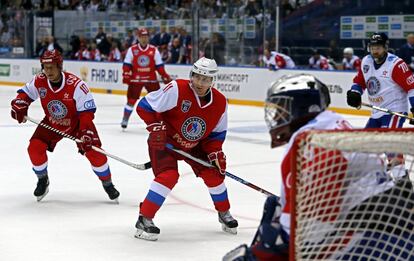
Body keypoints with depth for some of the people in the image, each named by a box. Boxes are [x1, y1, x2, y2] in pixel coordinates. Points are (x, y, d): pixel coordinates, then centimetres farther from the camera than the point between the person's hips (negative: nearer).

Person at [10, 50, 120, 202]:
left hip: (76, 122, -4)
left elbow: (87, 111, -27)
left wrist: (87, 132, -36)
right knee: (35, 148, -13)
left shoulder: (75, 84, -31)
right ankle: (43, 180, 14)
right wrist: (19, 105, -18)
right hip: (52, 123, 4)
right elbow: (26, 93, 2)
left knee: (94, 152, -15)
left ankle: (108, 184, 10)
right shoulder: (39, 81, -18)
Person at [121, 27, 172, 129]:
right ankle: (125, 120, 10)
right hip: (136, 79, -1)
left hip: (151, 79, 1)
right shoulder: (132, 50, -1)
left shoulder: (154, 50, 2)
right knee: (131, 100, -1)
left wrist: (165, 76, -1)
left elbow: (159, 65, 5)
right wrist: (126, 75, -11)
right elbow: (127, 64, -1)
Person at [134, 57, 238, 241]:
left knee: (213, 173, 3)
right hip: (164, 140, -5)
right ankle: (144, 219, -16)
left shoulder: (220, 102, -11)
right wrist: (156, 127, -29)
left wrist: (215, 152, -10)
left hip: (194, 144, 5)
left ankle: (224, 213, 28)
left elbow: (217, 133, 3)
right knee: (168, 176, -25)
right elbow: (144, 106, -22)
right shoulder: (176, 90, -28)